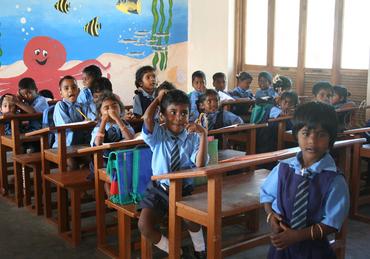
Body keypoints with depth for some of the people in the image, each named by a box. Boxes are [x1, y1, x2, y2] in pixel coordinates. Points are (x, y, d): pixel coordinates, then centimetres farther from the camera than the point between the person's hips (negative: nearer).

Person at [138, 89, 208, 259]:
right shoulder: (158, 135, -4)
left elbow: (200, 164, -20)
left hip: (184, 189, 0)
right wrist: (159, 98, -9)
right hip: (160, 189, 1)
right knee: (144, 226, -18)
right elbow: (147, 118, -26)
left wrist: (203, 134, -26)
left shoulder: (193, 137, -5)